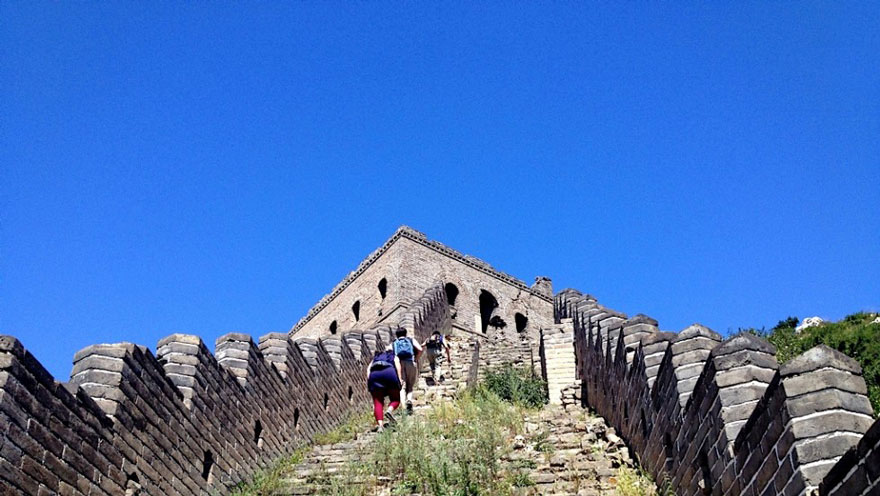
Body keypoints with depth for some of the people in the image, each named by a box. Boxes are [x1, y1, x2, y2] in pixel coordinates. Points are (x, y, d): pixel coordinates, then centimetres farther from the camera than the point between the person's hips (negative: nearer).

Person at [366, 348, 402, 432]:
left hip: (374, 375, 2)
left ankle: (380, 424, -21)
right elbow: (397, 363, 9)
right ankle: (389, 410, -19)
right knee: (395, 399, 12)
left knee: (378, 402, 0)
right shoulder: (394, 357, 32)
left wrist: (368, 380, 8)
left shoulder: (375, 358, 38)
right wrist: (399, 378, -1)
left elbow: (368, 368, 19)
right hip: (389, 372, -2)